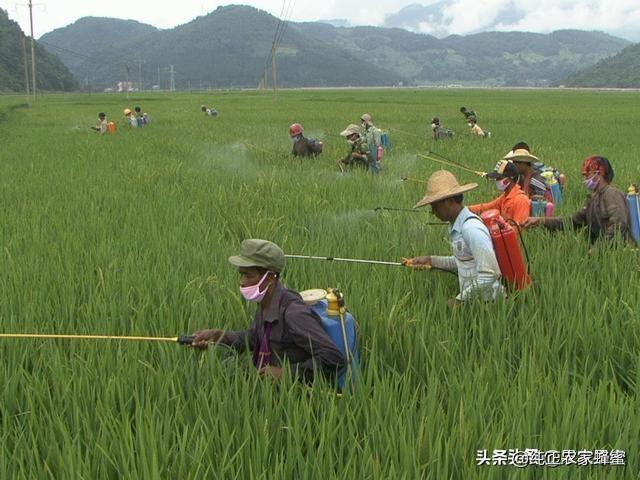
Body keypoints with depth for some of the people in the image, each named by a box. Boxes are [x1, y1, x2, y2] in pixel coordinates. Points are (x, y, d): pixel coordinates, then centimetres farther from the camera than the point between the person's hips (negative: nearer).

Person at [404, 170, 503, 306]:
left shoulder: (472, 228, -20)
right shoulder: (456, 226, 7)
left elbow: (489, 274, -23)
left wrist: (459, 300, -18)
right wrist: (431, 261, 13)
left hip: (486, 301, -8)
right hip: (472, 299, 8)